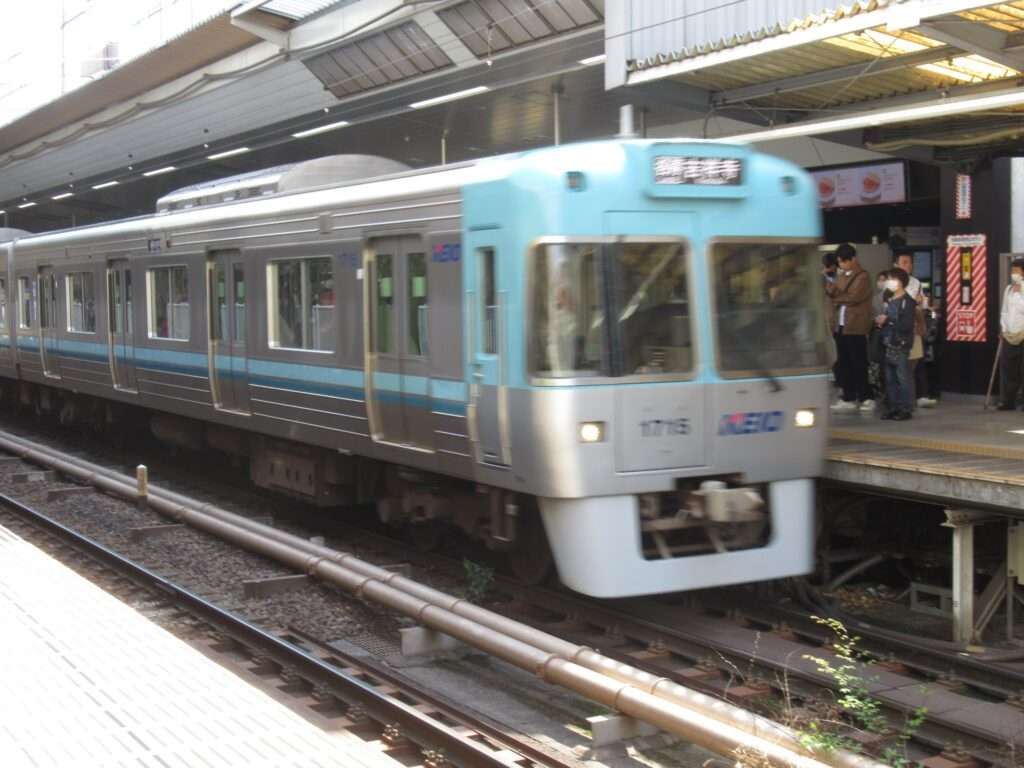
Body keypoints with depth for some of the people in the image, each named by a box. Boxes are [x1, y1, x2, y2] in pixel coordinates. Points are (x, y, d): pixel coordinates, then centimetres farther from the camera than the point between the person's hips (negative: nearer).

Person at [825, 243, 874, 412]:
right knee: (844, 364, 9)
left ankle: (866, 398, 4)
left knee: (858, 364, -3)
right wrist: (827, 282, -9)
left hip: (856, 326, -7)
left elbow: (854, 297, -16)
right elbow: (832, 292, 9)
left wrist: (837, 298, -4)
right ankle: (848, 399, 15)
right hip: (841, 325, 7)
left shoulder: (863, 277, -7)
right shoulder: (841, 275, 16)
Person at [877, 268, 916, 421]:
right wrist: (881, 322, 6)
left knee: (903, 379, -5)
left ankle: (905, 409, -2)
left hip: (901, 346, -8)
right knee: (890, 379, 10)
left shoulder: (907, 302, -9)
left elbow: (907, 325, -18)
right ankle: (892, 408, 16)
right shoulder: (890, 301, 16)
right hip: (889, 345, 8)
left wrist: (888, 320, -15)